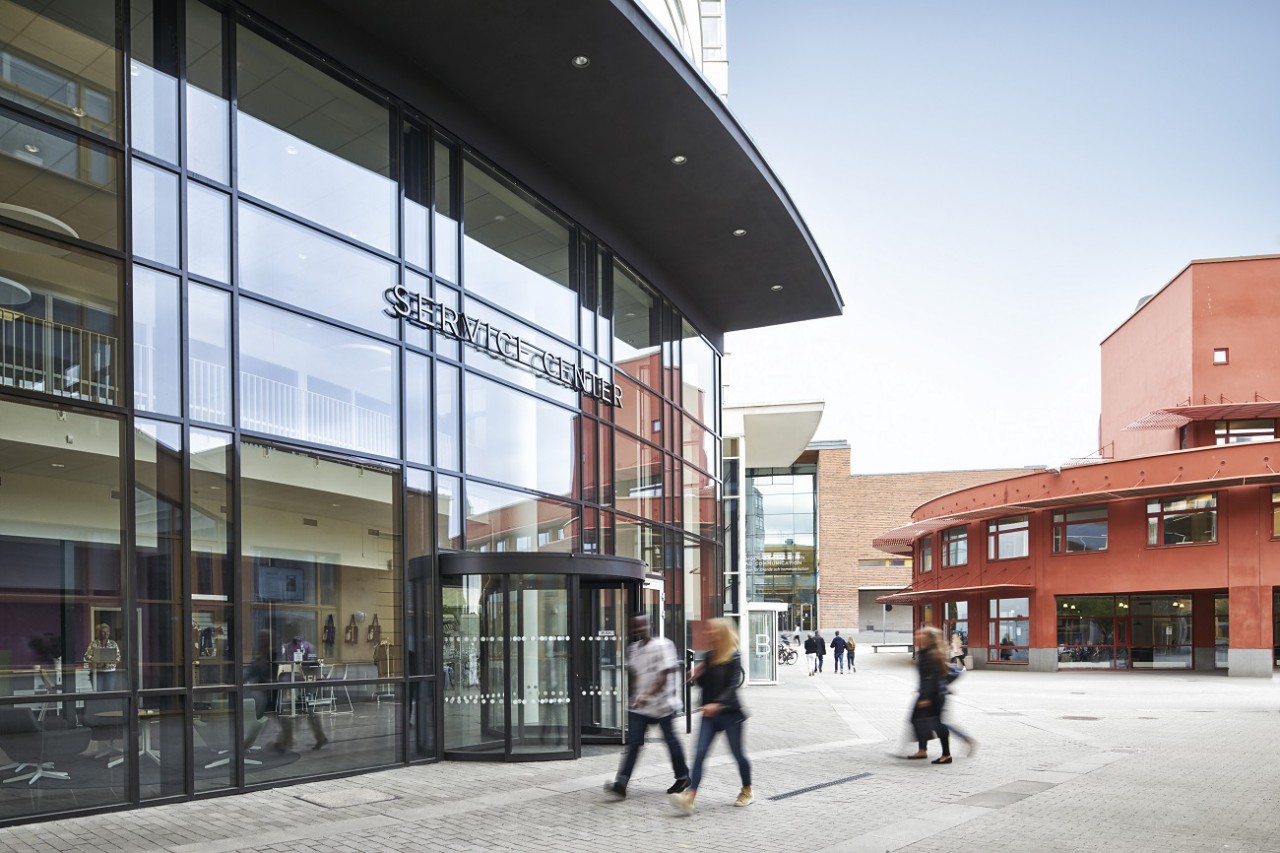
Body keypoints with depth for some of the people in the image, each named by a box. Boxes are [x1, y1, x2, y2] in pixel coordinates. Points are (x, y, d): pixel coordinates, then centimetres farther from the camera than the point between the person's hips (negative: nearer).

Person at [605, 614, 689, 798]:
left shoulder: (662, 645, -12)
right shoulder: (633, 648, 10)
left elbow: (665, 675, -19)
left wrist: (649, 695, -28)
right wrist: (635, 697, 13)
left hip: (661, 704, -6)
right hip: (639, 706, 6)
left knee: (670, 740, 7)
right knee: (633, 742, -3)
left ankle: (683, 777, 25)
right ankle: (621, 783, -10)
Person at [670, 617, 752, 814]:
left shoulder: (733, 658, -11)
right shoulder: (709, 657, 8)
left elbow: (733, 686, -20)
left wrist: (717, 704, -33)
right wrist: (697, 676, -5)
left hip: (730, 713, -5)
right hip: (709, 714, 5)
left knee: (738, 753, 10)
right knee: (700, 753, -8)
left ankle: (747, 791, 32)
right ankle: (690, 797, -16)